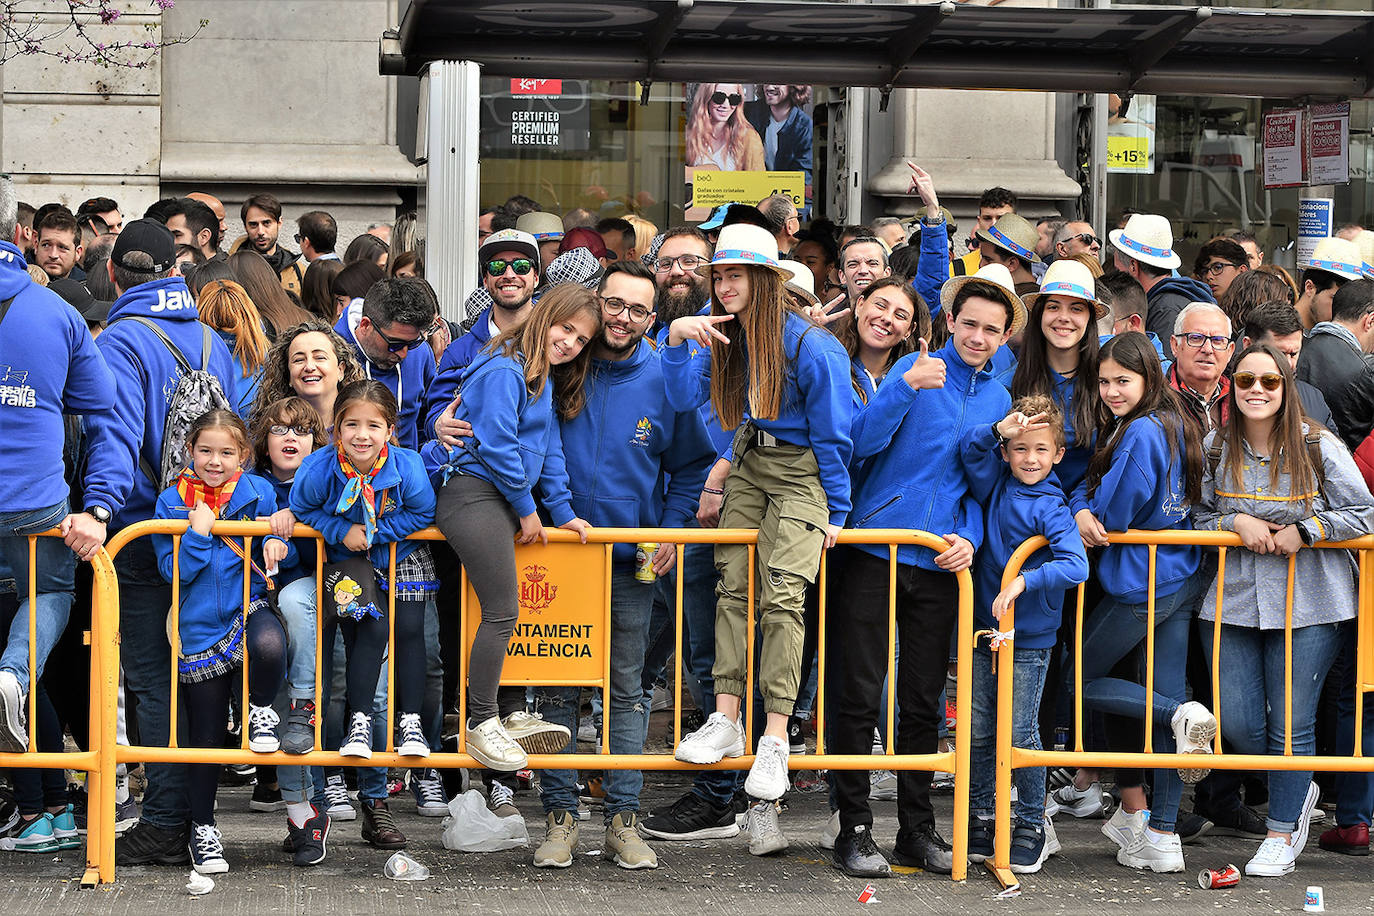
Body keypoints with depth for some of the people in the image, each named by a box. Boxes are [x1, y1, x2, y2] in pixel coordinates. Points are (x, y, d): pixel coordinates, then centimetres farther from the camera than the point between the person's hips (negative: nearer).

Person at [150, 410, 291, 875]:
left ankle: (261, 710, -6)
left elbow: (279, 547, 8)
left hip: (250, 608, 0)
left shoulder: (259, 493, 2)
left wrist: (277, 546, -14)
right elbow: (173, 571, -4)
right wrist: (199, 533, -17)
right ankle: (202, 825, 22)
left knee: (269, 646, -38)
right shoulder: (172, 501, 1)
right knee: (206, 733, 5)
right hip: (200, 629, 0)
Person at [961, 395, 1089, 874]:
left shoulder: (1051, 508, -11)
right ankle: (979, 819, 22)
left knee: (1020, 735, 0)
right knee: (979, 732, 9)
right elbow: (970, 448, 0)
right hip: (983, 629, 5)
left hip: (1029, 639, -5)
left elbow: (1075, 566, -21)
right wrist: (999, 430, -17)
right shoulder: (996, 487, 5)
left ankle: (1032, 826, 14)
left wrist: (1023, 582, -27)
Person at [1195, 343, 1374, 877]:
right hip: (1232, 601, 3)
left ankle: (1282, 833, 17)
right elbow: (1198, 516, 12)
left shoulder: (1318, 447, -5)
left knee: (1290, 724, 1)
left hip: (1308, 605, -3)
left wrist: (1304, 531, -12)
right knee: (1237, 724, 1)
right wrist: (1236, 523, -8)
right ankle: (1297, 790, 30)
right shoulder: (1215, 448, 4)